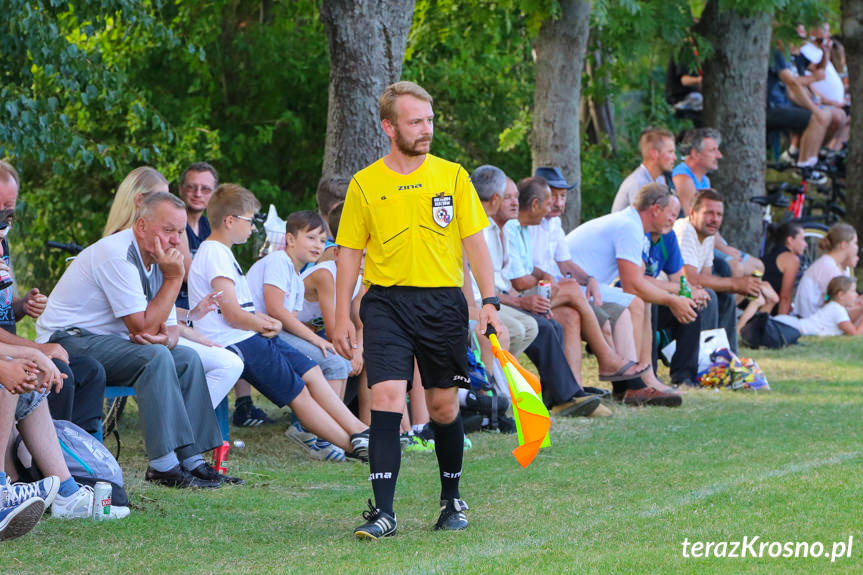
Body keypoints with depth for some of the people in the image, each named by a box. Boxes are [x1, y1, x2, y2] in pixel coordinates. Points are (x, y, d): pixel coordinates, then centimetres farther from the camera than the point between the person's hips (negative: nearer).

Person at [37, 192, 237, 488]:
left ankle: (192, 461, -1)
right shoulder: (117, 256, -22)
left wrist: (165, 337, -16)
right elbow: (143, 327, -25)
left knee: (187, 358, 2)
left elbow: (170, 328, 10)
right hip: (67, 340, -10)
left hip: (104, 341, 10)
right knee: (155, 356, -29)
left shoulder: (156, 258, 9)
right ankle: (164, 466, -30)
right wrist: (174, 278, -19)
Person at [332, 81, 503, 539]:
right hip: (386, 300, -1)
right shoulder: (365, 184, 3)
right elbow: (350, 253, 8)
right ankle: (383, 511, -16)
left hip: (444, 301, 1)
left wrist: (489, 301, -3)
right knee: (386, 398, -14)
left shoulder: (452, 176, 5)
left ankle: (452, 501, 26)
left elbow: (475, 243, 6)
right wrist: (342, 318, 3)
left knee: (444, 406, 8)